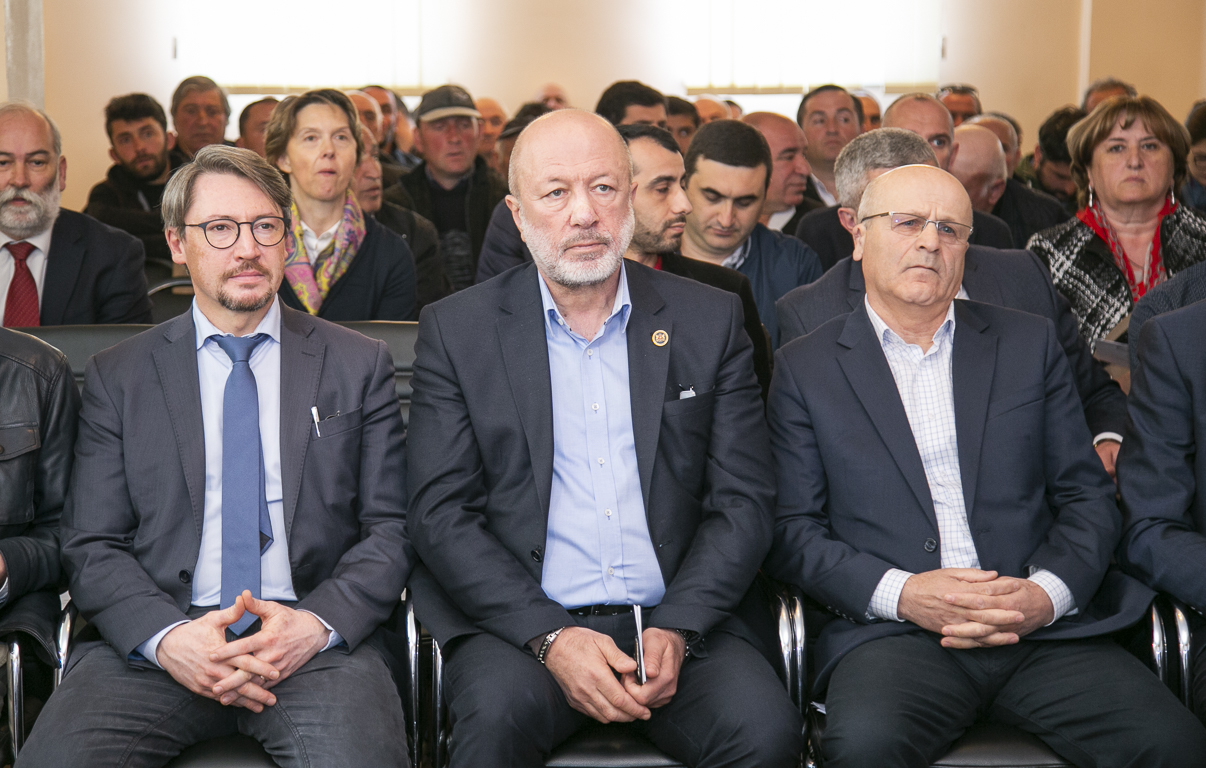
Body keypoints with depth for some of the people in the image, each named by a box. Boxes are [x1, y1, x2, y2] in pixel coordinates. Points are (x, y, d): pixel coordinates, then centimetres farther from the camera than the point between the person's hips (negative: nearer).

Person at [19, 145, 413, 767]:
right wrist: (168, 638, -13)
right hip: (155, 640, 1)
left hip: (315, 641, -1)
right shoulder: (118, 377, 13)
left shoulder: (359, 365, 13)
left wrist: (318, 624, -11)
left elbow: (393, 528, 8)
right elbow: (92, 547, 7)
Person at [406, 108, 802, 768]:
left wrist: (677, 630, -10)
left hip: (677, 621, 2)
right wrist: (550, 637, -15)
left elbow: (744, 502, 7)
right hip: (518, 624, -1)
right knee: (499, 714, -33)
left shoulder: (709, 321, 9)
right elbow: (441, 515, -1)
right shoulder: (456, 330, 5)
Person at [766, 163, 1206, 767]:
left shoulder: (1029, 344, 16)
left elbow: (1089, 497, 13)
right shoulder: (804, 368, 10)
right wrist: (900, 593, -12)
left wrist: (1048, 593, -7)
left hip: (1041, 631, 3)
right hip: (891, 636, -2)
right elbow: (790, 530, 4)